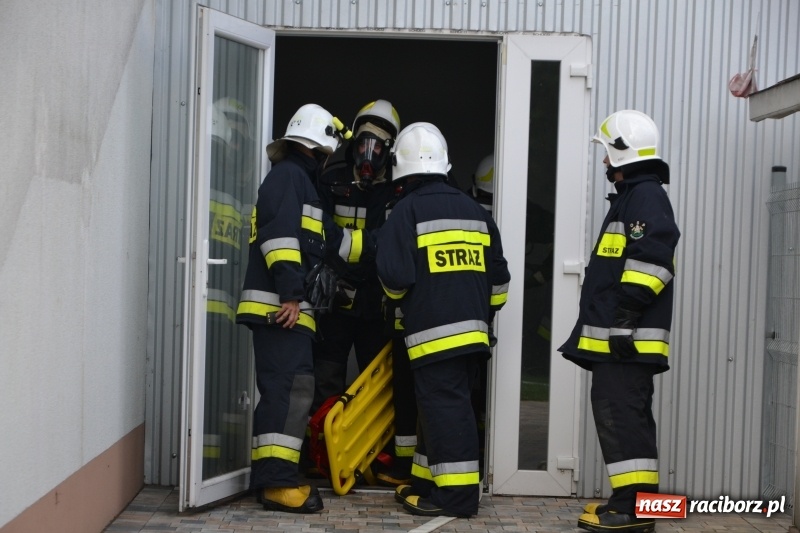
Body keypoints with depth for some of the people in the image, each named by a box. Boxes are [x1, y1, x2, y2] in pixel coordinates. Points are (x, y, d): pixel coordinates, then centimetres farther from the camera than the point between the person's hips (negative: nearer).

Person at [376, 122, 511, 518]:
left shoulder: (408, 210, -8)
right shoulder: (475, 211, 13)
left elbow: (394, 275, -13)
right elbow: (497, 274, 16)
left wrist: (398, 295, 9)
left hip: (432, 332, -7)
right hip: (472, 329, 7)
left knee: (444, 407, -5)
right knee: (447, 404, 15)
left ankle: (457, 493, -5)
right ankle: (427, 481, 24)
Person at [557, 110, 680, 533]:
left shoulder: (646, 195, -10)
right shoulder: (631, 197, 23)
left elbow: (649, 260, -22)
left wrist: (625, 317, -24)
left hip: (628, 337, -11)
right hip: (616, 336, 11)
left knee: (620, 416, -11)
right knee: (625, 415, 13)